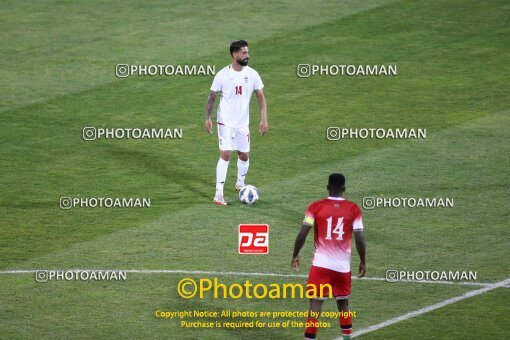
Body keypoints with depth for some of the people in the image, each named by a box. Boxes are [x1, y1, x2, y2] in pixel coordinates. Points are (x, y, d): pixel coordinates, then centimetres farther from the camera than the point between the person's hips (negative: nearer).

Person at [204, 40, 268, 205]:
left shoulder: (252, 74, -3)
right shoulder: (223, 75, -11)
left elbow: (261, 97, 4)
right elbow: (212, 97, -3)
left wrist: (264, 119, -2)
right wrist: (207, 118, -7)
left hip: (243, 123, 4)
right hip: (226, 122, -4)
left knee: (244, 155, 11)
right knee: (225, 155, -13)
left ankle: (240, 183, 38)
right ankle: (219, 194, -11)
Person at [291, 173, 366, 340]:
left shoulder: (316, 207, -4)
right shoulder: (353, 209, -1)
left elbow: (302, 234, -9)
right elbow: (360, 239, -4)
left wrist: (295, 255, 5)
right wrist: (363, 262, 9)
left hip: (321, 264, -2)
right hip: (343, 266, 2)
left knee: (315, 304, -3)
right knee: (343, 303, 20)